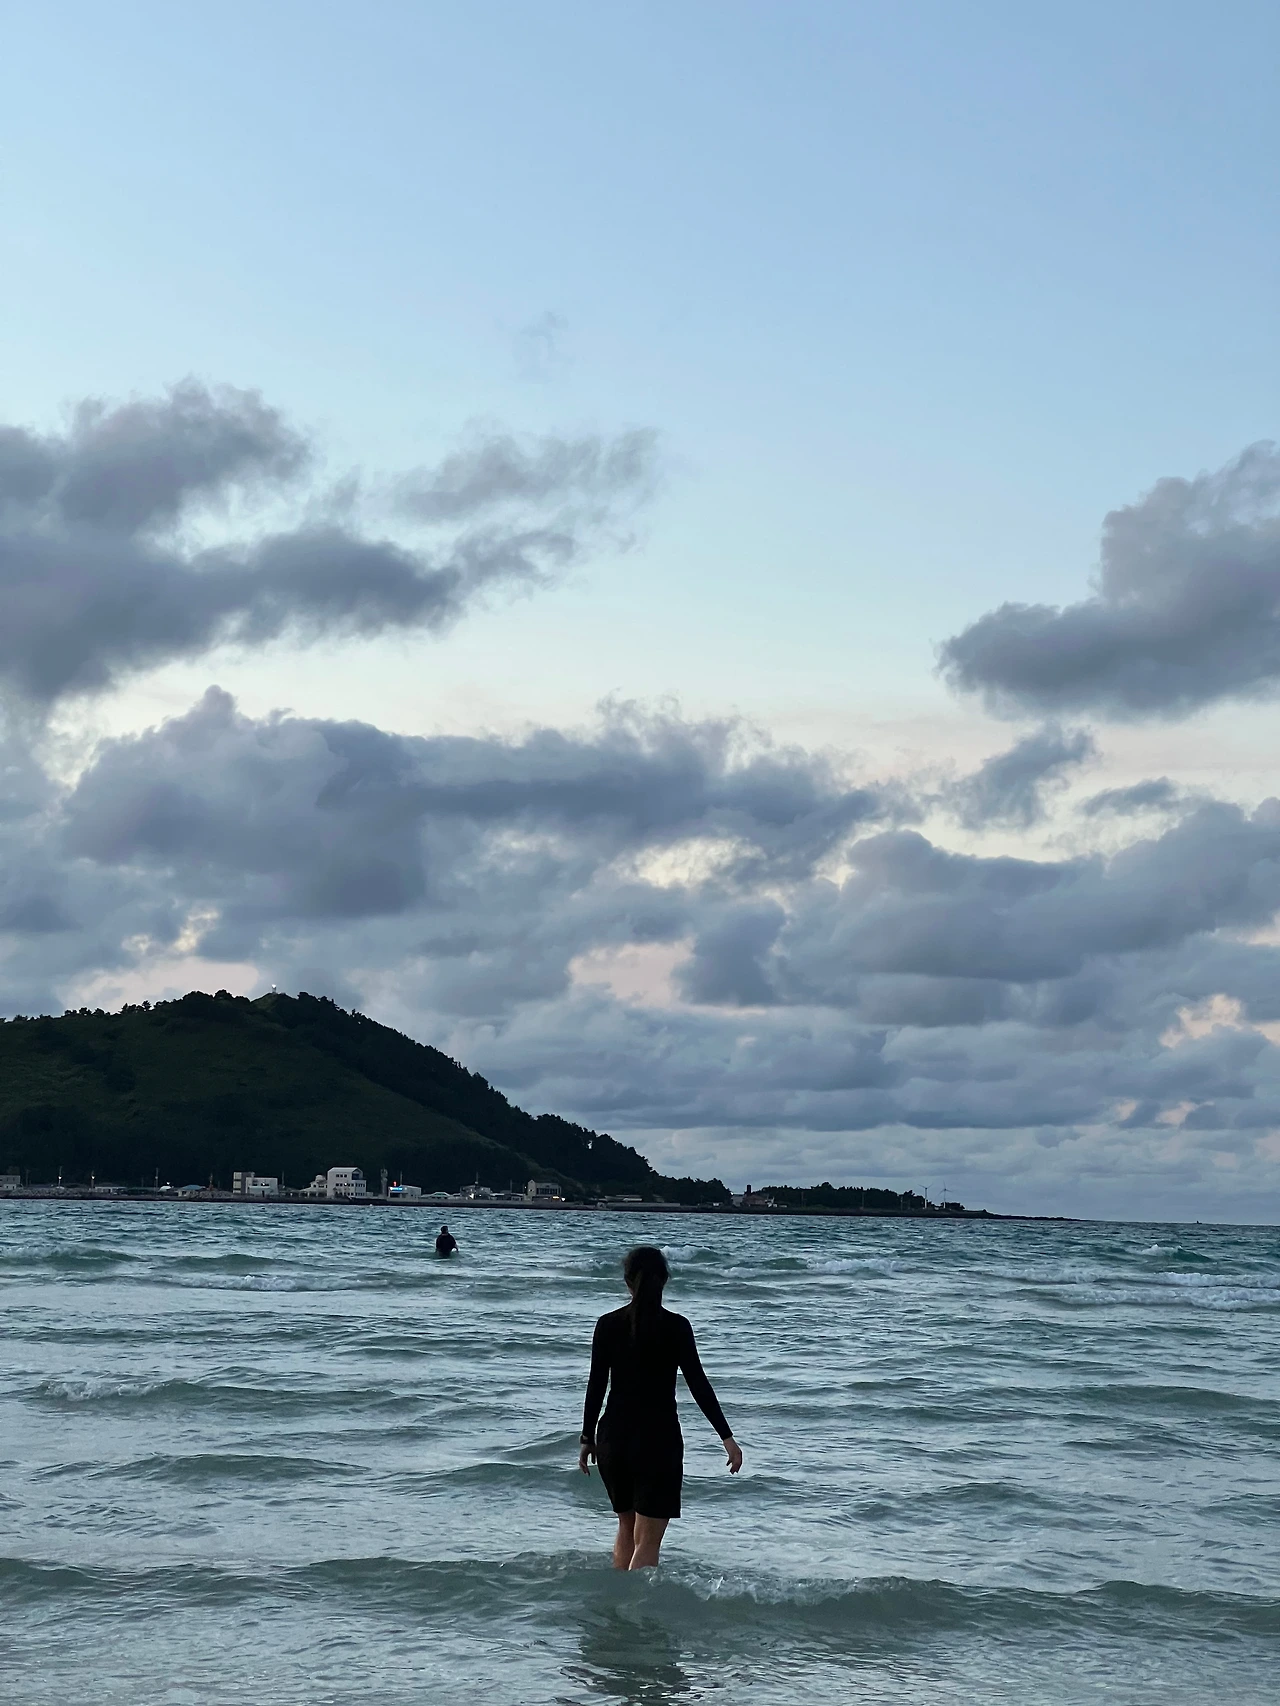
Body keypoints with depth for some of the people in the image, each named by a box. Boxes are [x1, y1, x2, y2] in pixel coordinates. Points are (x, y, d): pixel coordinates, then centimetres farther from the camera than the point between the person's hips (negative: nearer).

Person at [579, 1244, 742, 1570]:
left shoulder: (607, 1325, -1)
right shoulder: (676, 1327, -7)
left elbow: (596, 1385, 2)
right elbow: (698, 1384, -9)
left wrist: (588, 1438, 12)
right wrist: (727, 1437, -5)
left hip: (614, 1437, 3)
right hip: (659, 1439, -3)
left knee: (626, 1528, 22)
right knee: (647, 1540, 1)